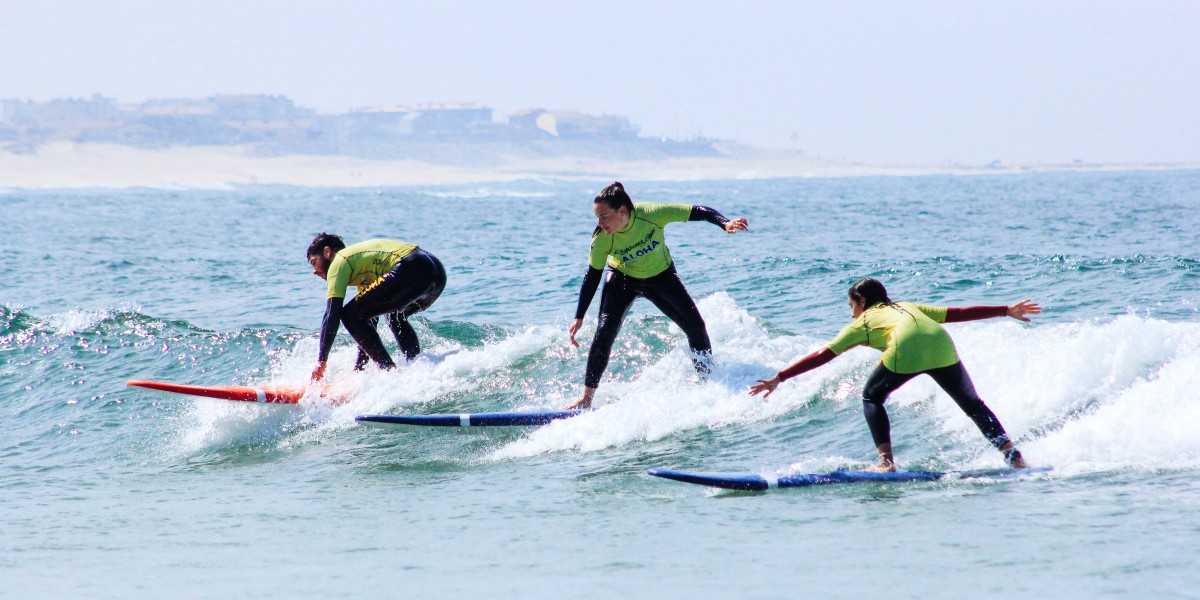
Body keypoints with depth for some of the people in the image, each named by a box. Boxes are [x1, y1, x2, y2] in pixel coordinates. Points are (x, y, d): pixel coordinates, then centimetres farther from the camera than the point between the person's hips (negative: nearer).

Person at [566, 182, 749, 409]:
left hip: (661, 277, 1)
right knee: (604, 333, -18)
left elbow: (697, 212, -26)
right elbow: (592, 277, -14)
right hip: (623, 280, -1)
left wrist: (725, 223, -44)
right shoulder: (601, 240, -28)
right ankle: (586, 398, -11)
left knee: (695, 327, -4)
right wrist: (579, 317, -12)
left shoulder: (652, 213, -33)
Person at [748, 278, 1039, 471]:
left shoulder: (862, 322, 28)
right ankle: (1012, 454, 4)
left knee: (871, 398, 19)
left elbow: (821, 356, 24)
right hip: (942, 348, 4)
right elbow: (960, 312, 36)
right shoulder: (907, 307, 39)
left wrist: (780, 378, 25)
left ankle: (886, 460, 5)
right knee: (972, 403, 17)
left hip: (905, 351, -4)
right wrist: (1006, 311, 42)